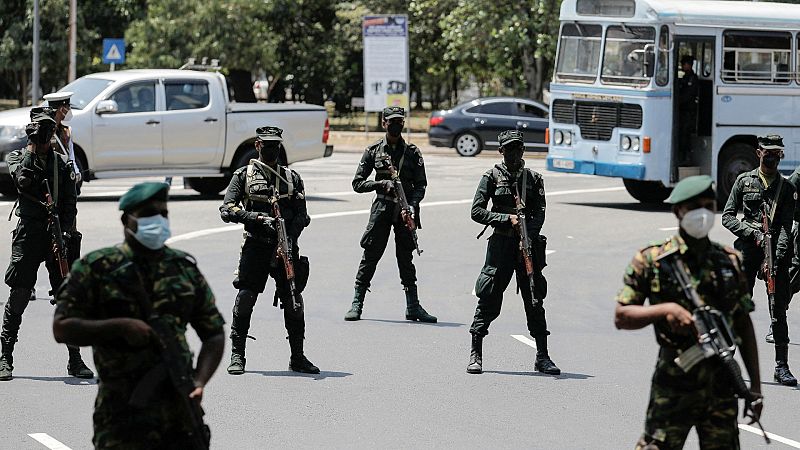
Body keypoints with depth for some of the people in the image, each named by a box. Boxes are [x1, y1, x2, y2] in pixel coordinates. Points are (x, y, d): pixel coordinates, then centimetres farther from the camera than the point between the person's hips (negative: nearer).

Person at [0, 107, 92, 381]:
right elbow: (23, 180, -15)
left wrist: (66, 231, -6)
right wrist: (32, 148, -16)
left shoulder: (61, 163, 12)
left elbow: (70, 202, 6)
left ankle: (75, 359, 4)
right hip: (29, 232, -2)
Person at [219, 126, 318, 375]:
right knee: (245, 298, -8)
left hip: (286, 246, 2)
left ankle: (297, 357, 11)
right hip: (256, 245, -2)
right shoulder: (244, 175, 8)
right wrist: (258, 218, -14)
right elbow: (227, 210, -2)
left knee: (293, 301, 0)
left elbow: (302, 215, 8)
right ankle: (237, 356, 1)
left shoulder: (291, 178, 15)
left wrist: (290, 238, -10)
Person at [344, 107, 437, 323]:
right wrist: (382, 184, -12)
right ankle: (357, 304, 4)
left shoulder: (412, 152, 7)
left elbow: (420, 184, 4)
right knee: (370, 256, -1)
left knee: (406, 257, 5)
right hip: (381, 208, -1)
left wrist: (413, 205, -13)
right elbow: (358, 183, 4)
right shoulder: (373, 151, 4)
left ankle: (413, 306, 9)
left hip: (405, 210, 1)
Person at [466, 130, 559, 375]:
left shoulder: (533, 179, 9)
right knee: (489, 299, -2)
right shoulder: (492, 177, 2)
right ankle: (475, 355, 6)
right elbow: (477, 211, -3)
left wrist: (529, 233, -15)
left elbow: (539, 213, 2)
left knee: (535, 299, 3)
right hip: (501, 243, -2)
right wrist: (507, 219, -13)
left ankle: (542, 356, 10)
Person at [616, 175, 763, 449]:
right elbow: (621, 317, -1)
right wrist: (666, 309, -18)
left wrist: (755, 387, 10)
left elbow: (744, 326, 14)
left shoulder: (731, 262, 10)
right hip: (673, 384, -4)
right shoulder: (652, 260, -1)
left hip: (722, 384, 4)